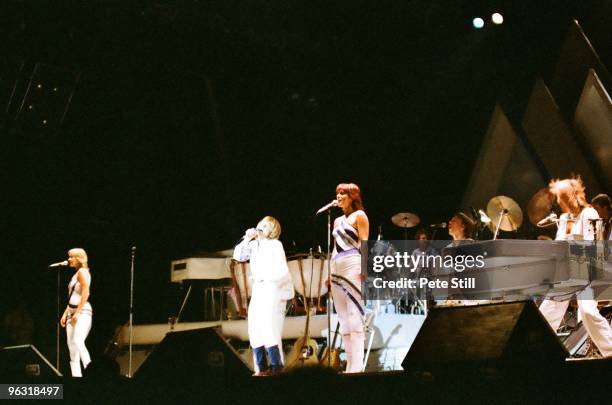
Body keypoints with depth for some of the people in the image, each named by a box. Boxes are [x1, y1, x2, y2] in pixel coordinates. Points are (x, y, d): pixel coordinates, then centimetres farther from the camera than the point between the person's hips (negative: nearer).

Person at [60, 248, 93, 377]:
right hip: (72, 312, 9)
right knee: (72, 346, 3)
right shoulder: (75, 274, 20)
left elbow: (85, 293, -16)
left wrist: (77, 313, -21)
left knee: (78, 341, -24)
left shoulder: (82, 272, -6)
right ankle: (76, 375, 4)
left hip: (82, 312, -9)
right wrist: (66, 313, 15)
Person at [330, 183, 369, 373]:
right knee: (343, 319, 5)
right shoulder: (337, 221, 23)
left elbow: (364, 243, -6)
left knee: (354, 316, -12)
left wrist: (364, 267, -18)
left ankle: (357, 367, -15)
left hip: (352, 266, -8)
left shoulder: (359, 215, 3)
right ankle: (350, 365, 7)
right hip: (336, 269, 8)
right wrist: (329, 272, 16)